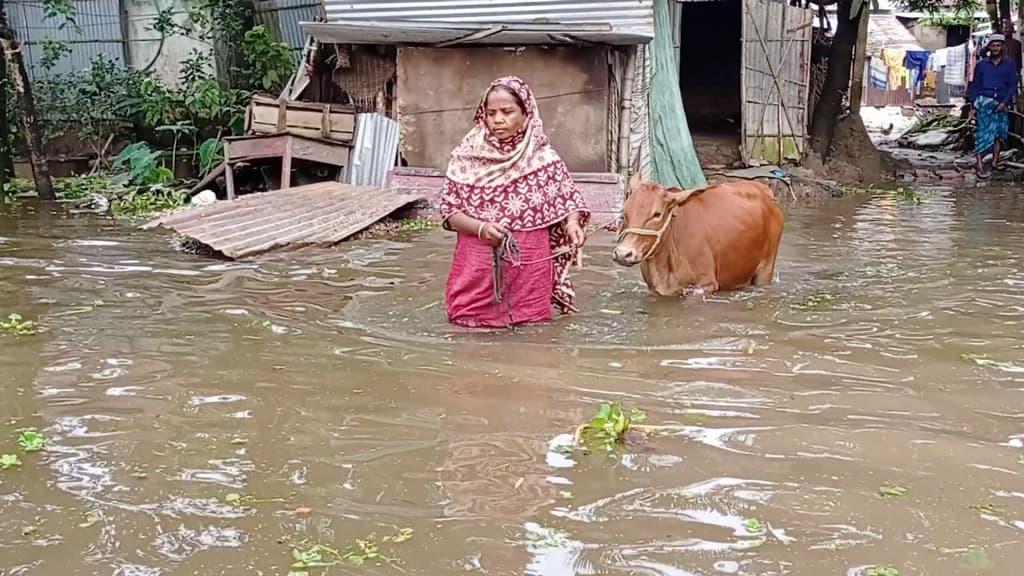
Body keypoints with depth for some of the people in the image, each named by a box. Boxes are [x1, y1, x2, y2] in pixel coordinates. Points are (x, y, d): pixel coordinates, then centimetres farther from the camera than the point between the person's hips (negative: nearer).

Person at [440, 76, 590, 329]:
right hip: (477, 265, 0)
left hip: (529, 266, 0)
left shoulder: (543, 157, -1)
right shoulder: (467, 156, 0)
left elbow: (569, 200, 4)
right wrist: (480, 228, -18)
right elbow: (449, 210, 1)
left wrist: (572, 223, -19)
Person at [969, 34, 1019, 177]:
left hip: (1001, 104, 2)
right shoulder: (981, 65, 11)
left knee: (1000, 132, -4)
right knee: (984, 131, -12)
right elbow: (975, 86, 11)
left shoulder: (1009, 65, 10)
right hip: (984, 101, -2)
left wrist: (1005, 102, -8)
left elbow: (1013, 85, 5)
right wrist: (973, 106, 4)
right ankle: (980, 165, -18)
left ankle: (995, 161, 1)